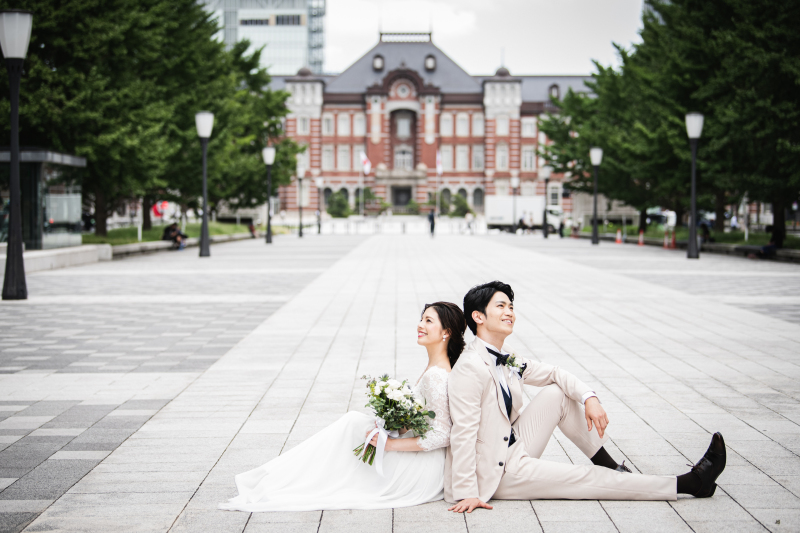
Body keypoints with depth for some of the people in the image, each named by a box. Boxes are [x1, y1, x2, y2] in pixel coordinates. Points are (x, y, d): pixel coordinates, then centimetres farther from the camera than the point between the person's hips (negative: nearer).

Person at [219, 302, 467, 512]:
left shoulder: (436, 376, -21)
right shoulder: (435, 367, 9)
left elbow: (441, 436, -24)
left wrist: (390, 444, -18)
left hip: (421, 472, -9)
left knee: (354, 423, -11)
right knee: (355, 420, 2)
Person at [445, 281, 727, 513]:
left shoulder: (506, 359, 4)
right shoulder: (470, 368, -23)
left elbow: (553, 374, 14)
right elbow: (463, 433, -26)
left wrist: (589, 397, -5)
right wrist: (466, 493, -28)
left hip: (514, 448, 9)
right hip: (497, 473, -9)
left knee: (557, 393, 0)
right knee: (589, 480, -7)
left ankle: (609, 466, 7)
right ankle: (689, 484, -2)